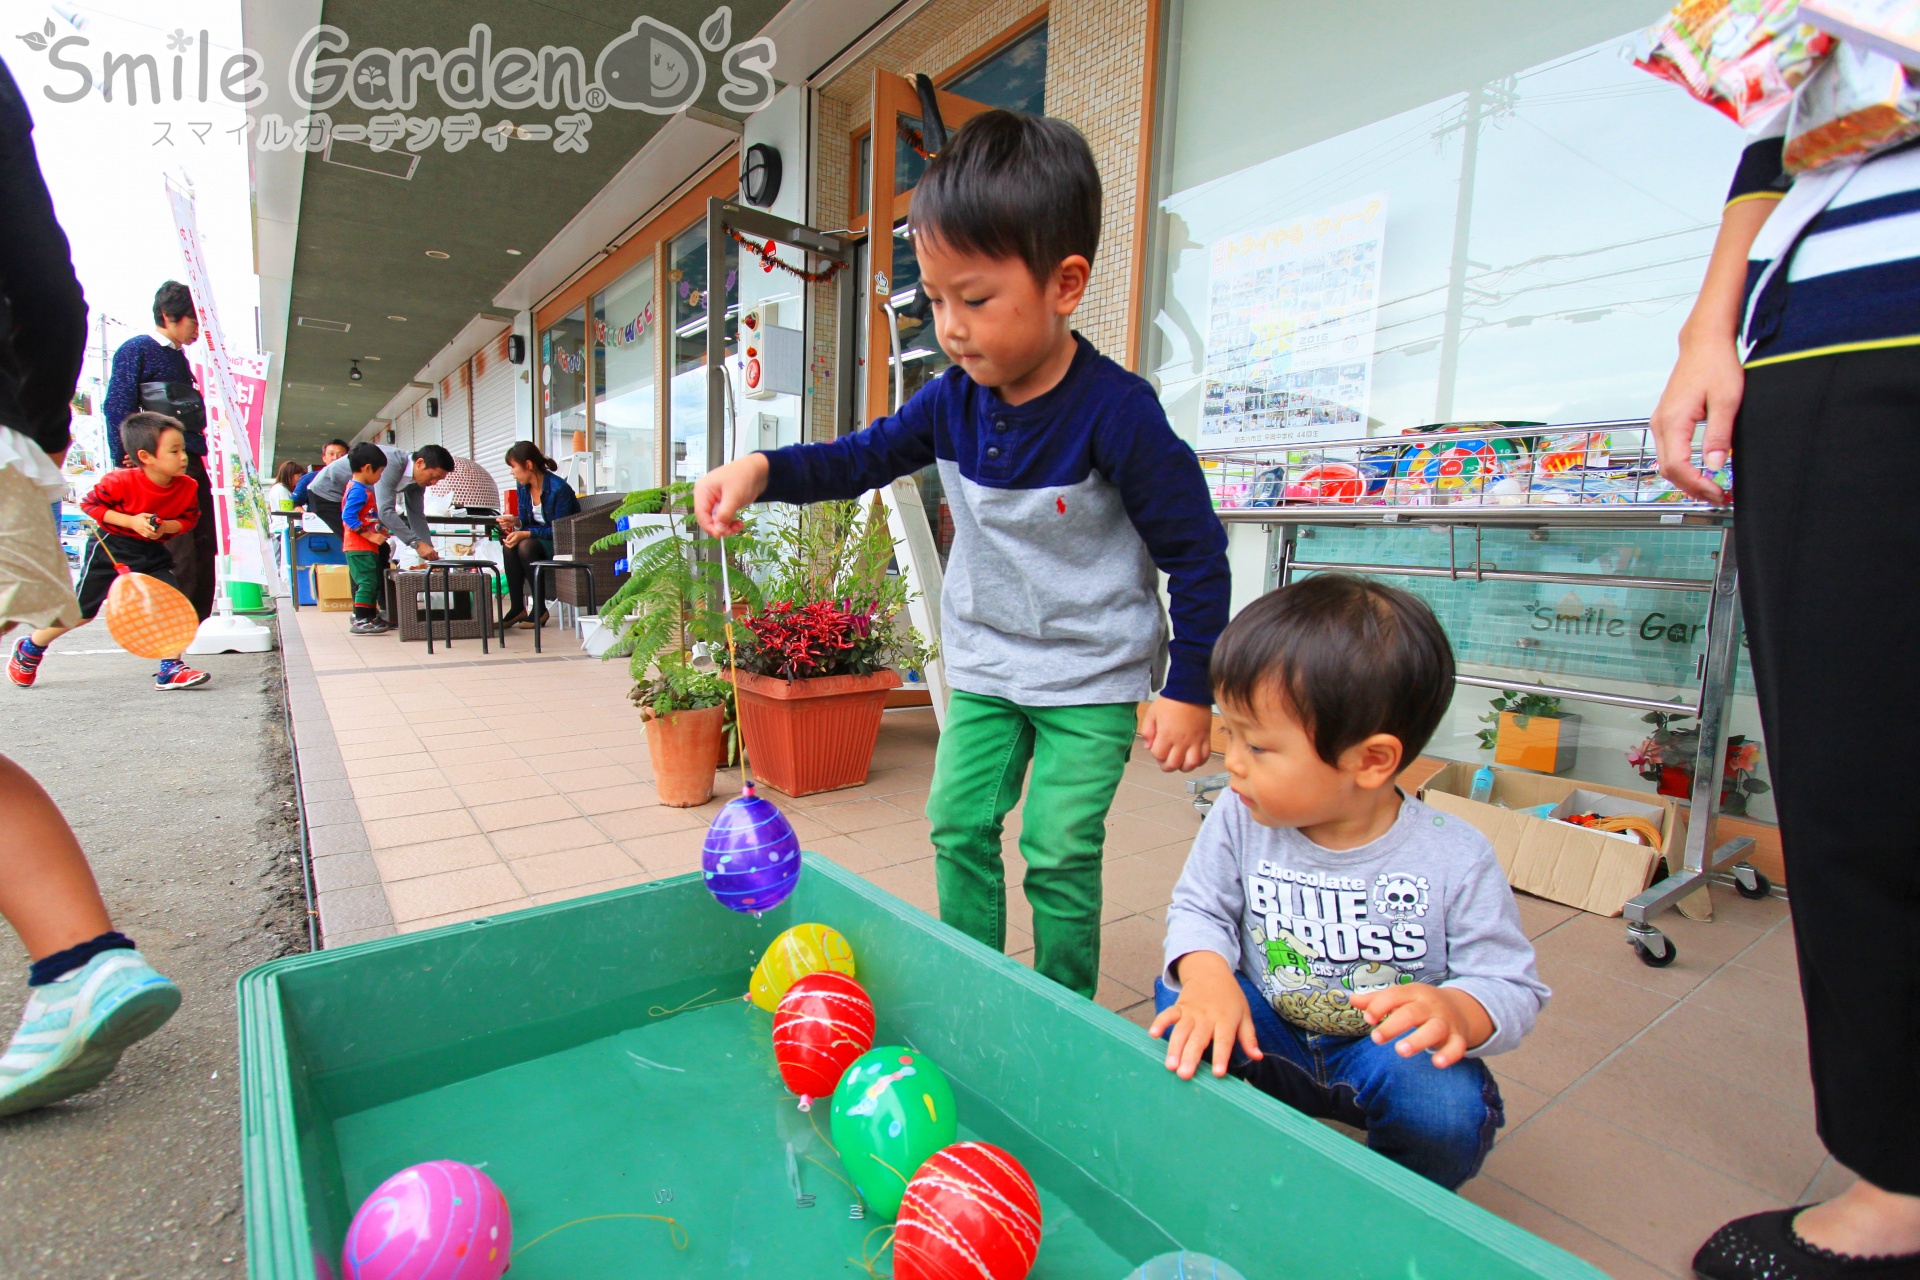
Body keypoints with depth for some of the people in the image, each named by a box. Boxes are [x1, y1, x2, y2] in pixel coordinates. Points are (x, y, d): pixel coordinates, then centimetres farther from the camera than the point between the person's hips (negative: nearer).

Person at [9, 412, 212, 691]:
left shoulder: (187, 487, -10)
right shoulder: (120, 482, -21)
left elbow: (188, 518, -1)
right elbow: (89, 504, -12)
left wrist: (166, 527, -22)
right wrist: (131, 521, -24)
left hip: (153, 554, 3)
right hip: (110, 550, -3)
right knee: (82, 611, 7)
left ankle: (170, 669, -8)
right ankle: (29, 650, 35)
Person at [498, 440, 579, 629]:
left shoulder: (559, 488, -21)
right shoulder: (523, 488, 2)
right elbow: (526, 521, 8)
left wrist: (526, 534, -30)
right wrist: (515, 522, -16)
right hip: (541, 539, 7)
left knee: (526, 546, -30)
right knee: (510, 545, -21)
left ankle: (539, 609, -20)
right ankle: (517, 608, -17)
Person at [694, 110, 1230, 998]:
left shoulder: (1117, 413, -22)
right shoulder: (952, 402, -5)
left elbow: (1198, 554, -15)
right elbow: (859, 459, 4)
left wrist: (1189, 690, -13)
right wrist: (762, 471, -15)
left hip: (1093, 673, -5)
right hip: (985, 661, 6)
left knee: (1058, 849, -2)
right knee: (958, 824, 8)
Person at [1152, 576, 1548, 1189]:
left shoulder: (1455, 859, -20)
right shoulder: (1238, 821, -16)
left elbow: (1511, 985, -14)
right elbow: (1198, 909, -6)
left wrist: (1455, 1011, -39)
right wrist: (1208, 976, -29)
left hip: (1387, 1050, -1)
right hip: (1270, 1036, 2)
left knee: (1450, 1111, -31)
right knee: (1178, 999, -23)